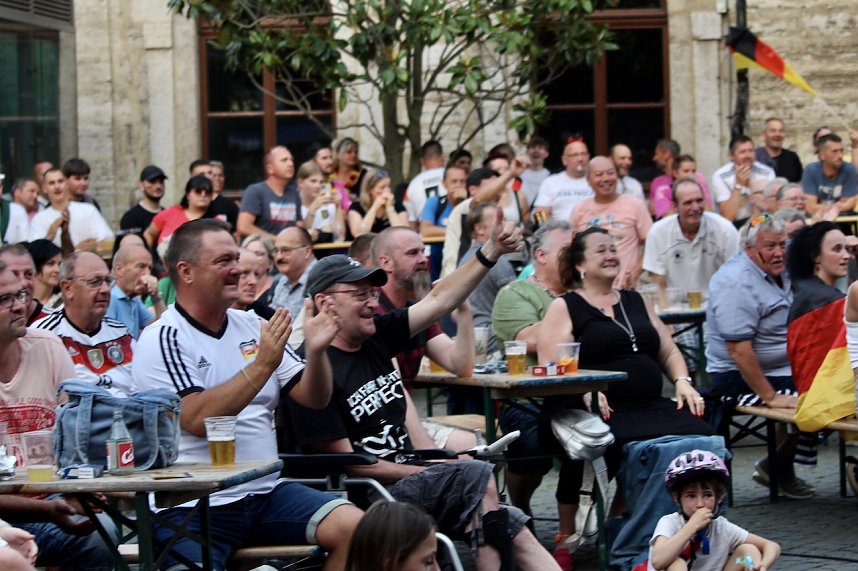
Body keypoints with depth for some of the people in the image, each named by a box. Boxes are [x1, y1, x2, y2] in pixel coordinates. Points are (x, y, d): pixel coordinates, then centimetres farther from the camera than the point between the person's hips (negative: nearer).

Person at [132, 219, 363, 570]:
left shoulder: (252, 327, 13)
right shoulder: (161, 340, -5)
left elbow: (314, 398, 10)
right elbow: (197, 419, -18)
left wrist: (316, 350, -10)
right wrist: (262, 365, -21)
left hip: (267, 492, 5)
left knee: (355, 528, -15)